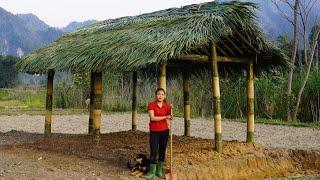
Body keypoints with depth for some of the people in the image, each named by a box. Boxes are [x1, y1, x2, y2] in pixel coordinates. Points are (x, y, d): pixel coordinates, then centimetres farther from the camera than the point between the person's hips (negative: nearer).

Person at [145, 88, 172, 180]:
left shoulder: (167, 105, 1)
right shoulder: (151, 105, -10)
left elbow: (169, 117, 11)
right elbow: (152, 118, -20)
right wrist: (165, 117, -22)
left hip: (164, 130, 4)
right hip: (154, 131, -4)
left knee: (162, 151, 8)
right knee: (154, 152, -4)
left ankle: (159, 170, 19)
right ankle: (152, 172, 6)